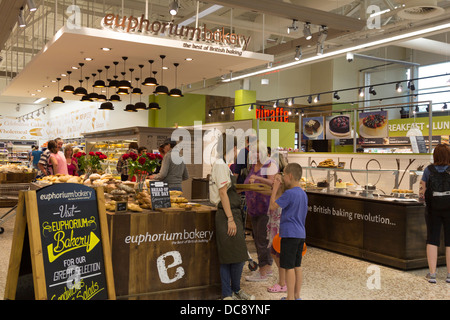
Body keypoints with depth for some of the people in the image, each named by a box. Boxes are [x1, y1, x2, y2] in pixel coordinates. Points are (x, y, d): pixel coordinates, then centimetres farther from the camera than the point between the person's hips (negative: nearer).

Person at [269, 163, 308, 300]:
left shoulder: (289, 193, -17)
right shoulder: (303, 194, 11)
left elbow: (273, 206, -11)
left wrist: (275, 188, -3)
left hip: (289, 234, -9)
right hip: (301, 234, 9)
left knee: (289, 267, -1)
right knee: (297, 265, 14)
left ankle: (290, 297, 4)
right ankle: (297, 295, 21)